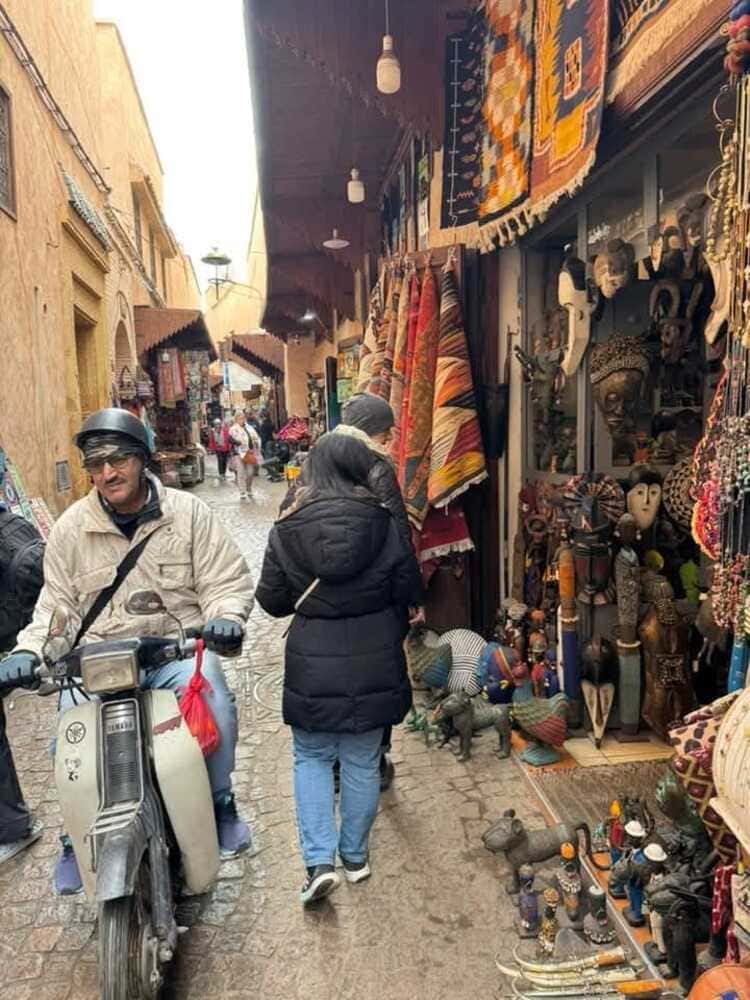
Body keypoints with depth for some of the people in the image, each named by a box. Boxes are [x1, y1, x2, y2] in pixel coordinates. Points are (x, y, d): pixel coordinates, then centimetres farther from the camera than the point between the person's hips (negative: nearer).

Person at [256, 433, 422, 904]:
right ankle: (355, 856, 32)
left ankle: (319, 860, 11)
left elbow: (271, 600, -3)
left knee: (311, 758, 18)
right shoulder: (385, 525, -10)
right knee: (362, 761, 17)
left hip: (312, 665, -1)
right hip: (374, 664, 1)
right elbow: (409, 590, -1)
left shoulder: (286, 531, -10)